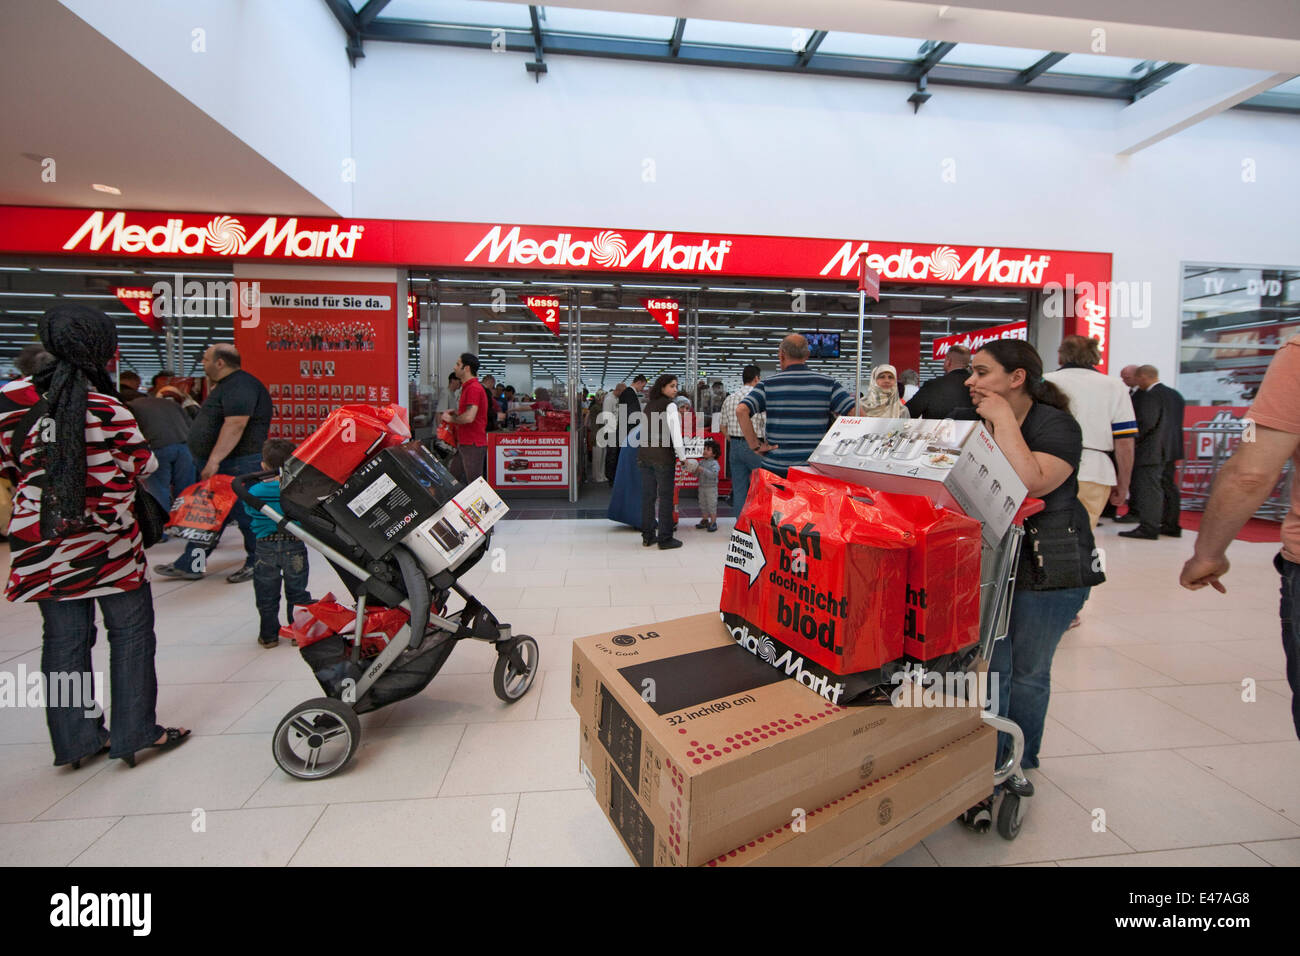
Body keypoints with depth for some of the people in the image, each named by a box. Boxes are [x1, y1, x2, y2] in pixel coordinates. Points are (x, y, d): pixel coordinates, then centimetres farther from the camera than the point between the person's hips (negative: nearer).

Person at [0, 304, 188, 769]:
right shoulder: (109, 412, -16)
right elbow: (142, 467, -7)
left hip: (42, 542, 5)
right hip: (106, 544, -5)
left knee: (63, 638, 14)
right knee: (130, 632, 8)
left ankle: (75, 738, 24)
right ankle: (134, 732, 16)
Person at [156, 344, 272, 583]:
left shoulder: (240, 386, -17)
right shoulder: (225, 385, 19)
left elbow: (235, 425, -27)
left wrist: (214, 460, -29)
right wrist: (211, 462, 25)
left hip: (239, 465, -11)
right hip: (219, 466, 12)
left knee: (246, 514, -3)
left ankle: (256, 564, 10)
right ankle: (189, 566, 22)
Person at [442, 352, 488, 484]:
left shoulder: (473, 388, -17)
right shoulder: (468, 387, 17)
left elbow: (469, 417, -26)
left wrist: (451, 419, -9)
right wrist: (455, 412, 12)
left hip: (473, 445, -11)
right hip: (465, 443, 11)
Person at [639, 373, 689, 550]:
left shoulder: (648, 405, 14)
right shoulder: (670, 406, -8)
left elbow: (645, 431, 15)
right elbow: (675, 433, -15)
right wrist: (682, 456, -9)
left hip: (644, 455, 7)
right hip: (663, 457, -7)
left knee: (648, 495, 11)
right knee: (665, 497, 0)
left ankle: (647, 536, 18)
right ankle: (665, 539, 4)